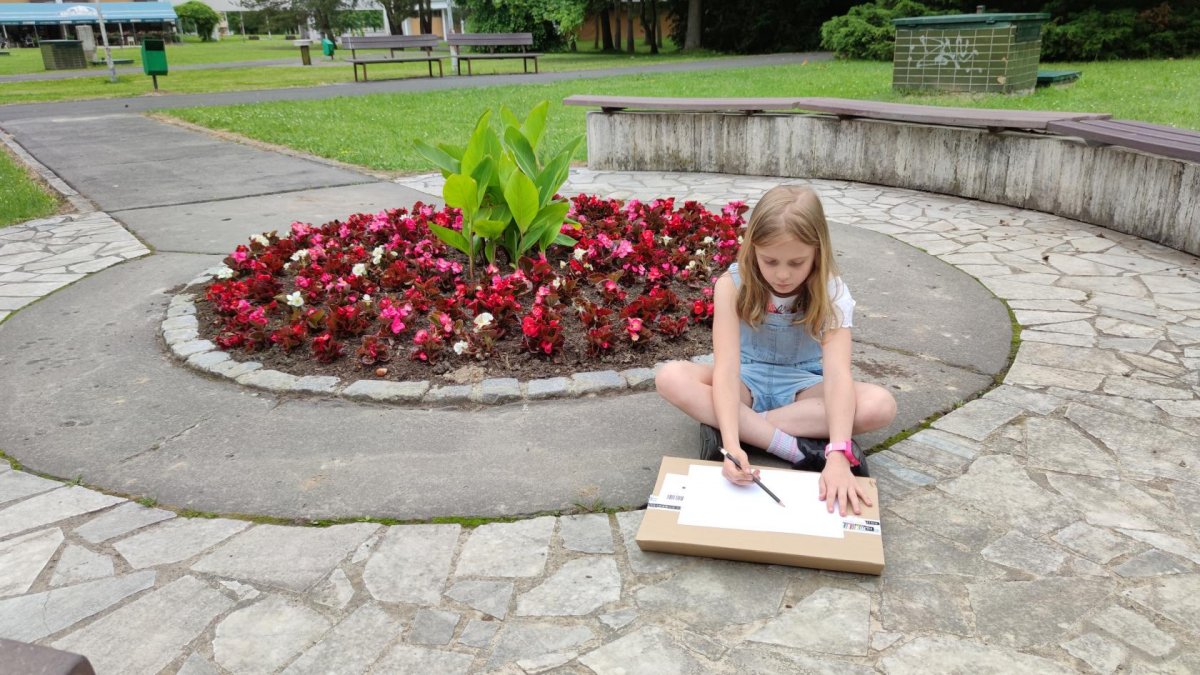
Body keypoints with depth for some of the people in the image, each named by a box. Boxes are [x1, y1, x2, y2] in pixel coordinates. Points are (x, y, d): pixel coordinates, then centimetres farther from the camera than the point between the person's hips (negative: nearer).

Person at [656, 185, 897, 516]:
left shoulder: (831, 293, -20)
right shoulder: (733, 285, -21)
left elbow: (837, 374, -32)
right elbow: (726, 367, -30)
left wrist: (838, 456, -47)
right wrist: (732, 443, -46)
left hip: (802, 385, 0)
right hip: (747, 381, 0)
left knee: (881, 405, -29)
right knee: (670, 378, -30)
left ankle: (741, 426, -26)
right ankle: (802, 448, -31)